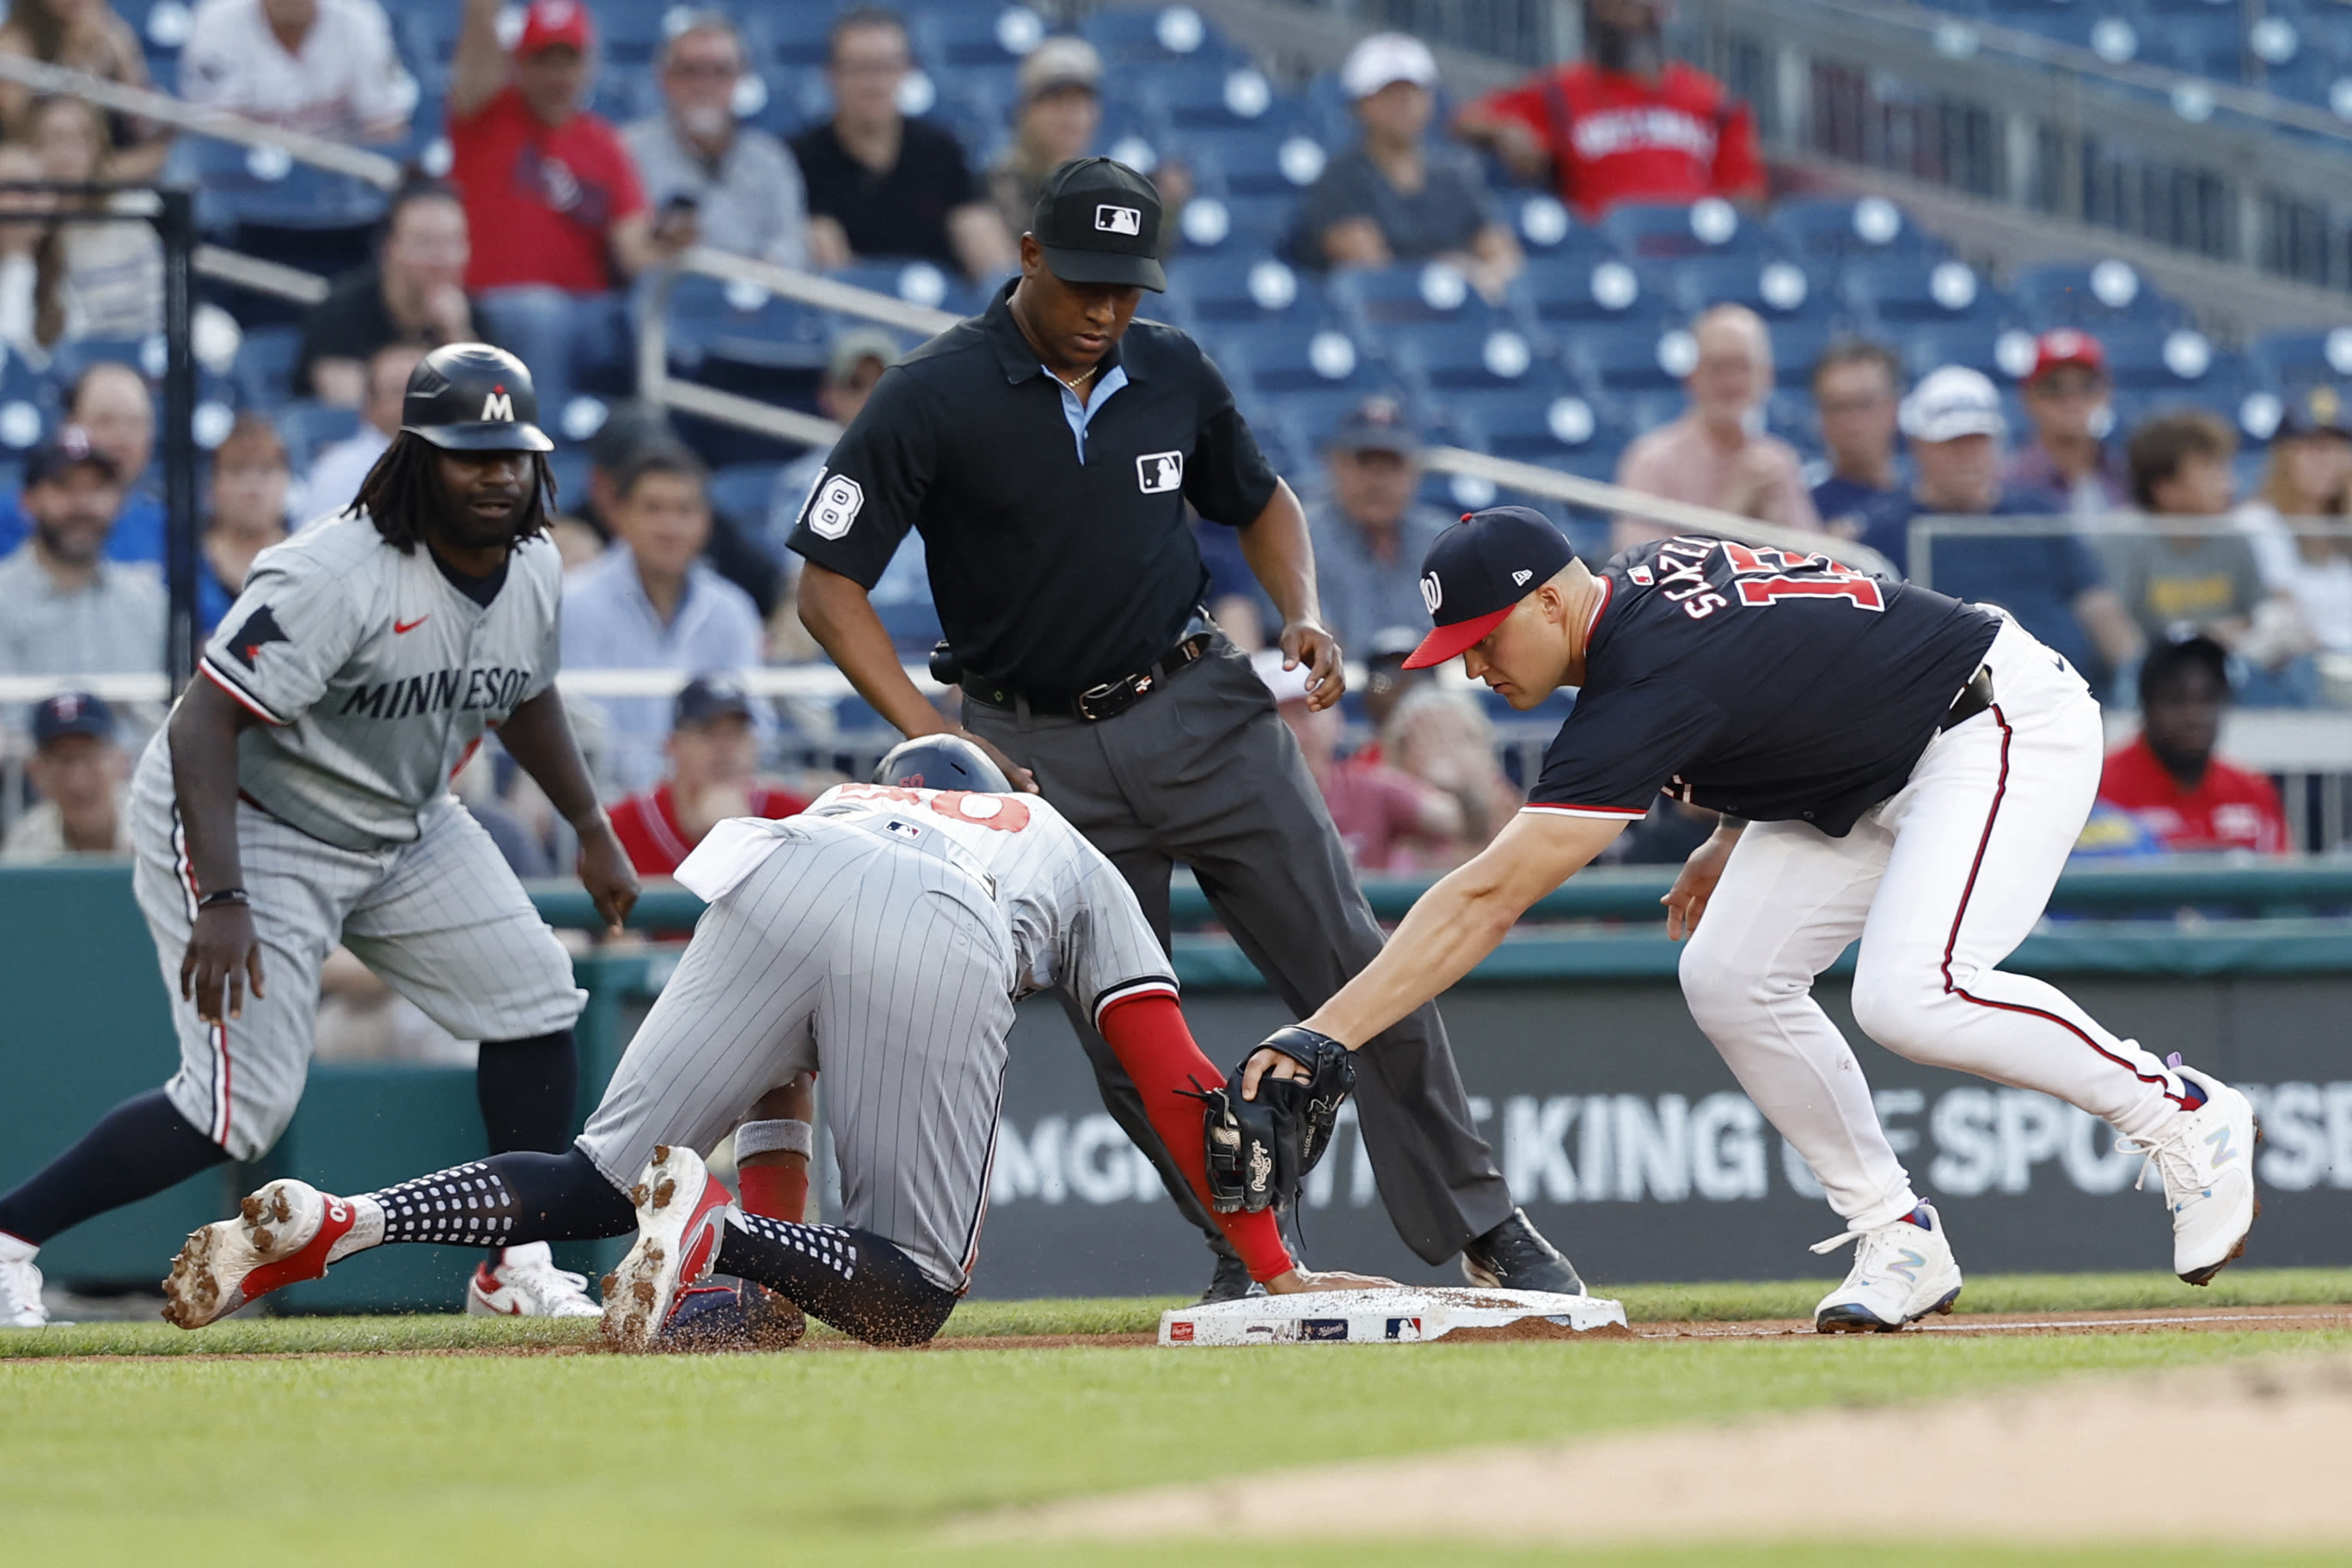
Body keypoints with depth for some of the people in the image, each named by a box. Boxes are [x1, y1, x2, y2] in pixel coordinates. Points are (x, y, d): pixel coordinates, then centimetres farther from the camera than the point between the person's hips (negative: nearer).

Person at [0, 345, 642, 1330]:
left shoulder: (532, 568, -3)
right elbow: (203, 724, -33)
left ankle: (515, 1267, 15)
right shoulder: (337, 577, -30)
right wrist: (223, 901, -41)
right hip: (242, 823, -8)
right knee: (243, 1106, -16)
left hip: (401, 827, 8)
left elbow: (522, 695, 20)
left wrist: (591, 828, 18)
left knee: (534, 997, 3)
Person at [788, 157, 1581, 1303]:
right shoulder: (931, 401, -11)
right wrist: (933, 740, -18)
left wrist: (1301, 614, 0)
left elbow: (1260, 501, 20)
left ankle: (1482, 1229, 4)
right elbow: (829, 587, -10)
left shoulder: (1174, 375, 2)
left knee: (1352, 969, -3)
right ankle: (1248, 1252, 16)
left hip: (1202, 710, 2)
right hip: (1047, 753, -2)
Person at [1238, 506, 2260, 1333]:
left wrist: (1326, 1035, -39)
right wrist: (1735, 839, 10)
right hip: (1877, 770, 11)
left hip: (2011, 725, -10)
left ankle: (2182, 1115, -9)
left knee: (1908, 997, -29)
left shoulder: (1649, 679, -31)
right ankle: (1898, 1240, 3)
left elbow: (1487, 900, -36)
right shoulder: (1639, 581, -3)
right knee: (1729, 977, -3)